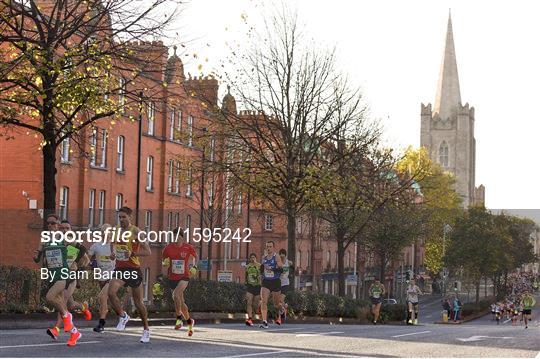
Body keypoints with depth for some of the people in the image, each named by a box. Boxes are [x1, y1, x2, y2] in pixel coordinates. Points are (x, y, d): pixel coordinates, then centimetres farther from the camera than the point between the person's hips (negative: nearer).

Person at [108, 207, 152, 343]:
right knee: (111, 293, -21)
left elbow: (147, 251, -12)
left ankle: (146, 329, 22)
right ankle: (122, 316, 4)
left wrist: (132, 253, -26)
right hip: (119, 268, 4)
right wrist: (112, 253, 6)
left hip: (133, 268, -4)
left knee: (138, 302, 6)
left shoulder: (136, 232, -9)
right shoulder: (116, 231, 7)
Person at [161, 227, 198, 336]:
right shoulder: (168, 248, -5)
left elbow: (195, 256, 14)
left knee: (176, 295, -30)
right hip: (172, 278, 3)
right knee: (181, 302, 10)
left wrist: (194, 267, 2)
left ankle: (179, 318, -17)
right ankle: (189, 321, 32)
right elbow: (164, 262, 7)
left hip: (184, 277, -3)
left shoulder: (188, 248, -7)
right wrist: (165, 265, -14)